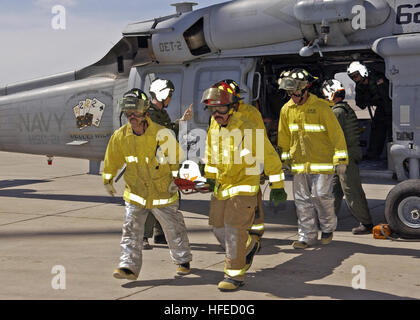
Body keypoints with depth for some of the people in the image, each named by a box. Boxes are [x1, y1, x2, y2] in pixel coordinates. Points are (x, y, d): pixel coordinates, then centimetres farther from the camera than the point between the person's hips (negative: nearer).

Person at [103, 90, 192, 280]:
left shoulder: (161, 133, -17)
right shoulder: (120, 136, -8)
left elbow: (177, 156, -3)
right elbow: (112, 159, 9)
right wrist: (108, 181, 18)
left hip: (162, 192, -2)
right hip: (135, 193, 2)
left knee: (174, 229, 12)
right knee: (131, 230, -6)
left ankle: (183, 260, 33)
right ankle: (129, 266, -3)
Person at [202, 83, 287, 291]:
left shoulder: (248, 130, -17)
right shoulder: (214, 132, 4)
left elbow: (270, 158, -11)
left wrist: (277, 187, -9)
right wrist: (210, 178, 31)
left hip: (244, 187, -7)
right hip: (221, 186, 7)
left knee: (234, 229, -13)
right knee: (218, 227, 10)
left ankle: (235, 274, -1)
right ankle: (250, 245, 37)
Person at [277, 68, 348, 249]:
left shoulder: (321, 107, -10)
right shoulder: (286, 110, 5)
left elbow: (336, 134, -8)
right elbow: (284, 138, 17)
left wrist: (340, 160, -10)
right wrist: (285, 159, 18)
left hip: (322, 162, -5)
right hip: (299, 164, 5)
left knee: (321, 196, -5)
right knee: (302, 200, 4)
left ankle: (328, 228, 22)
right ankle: (307, 236, 14)